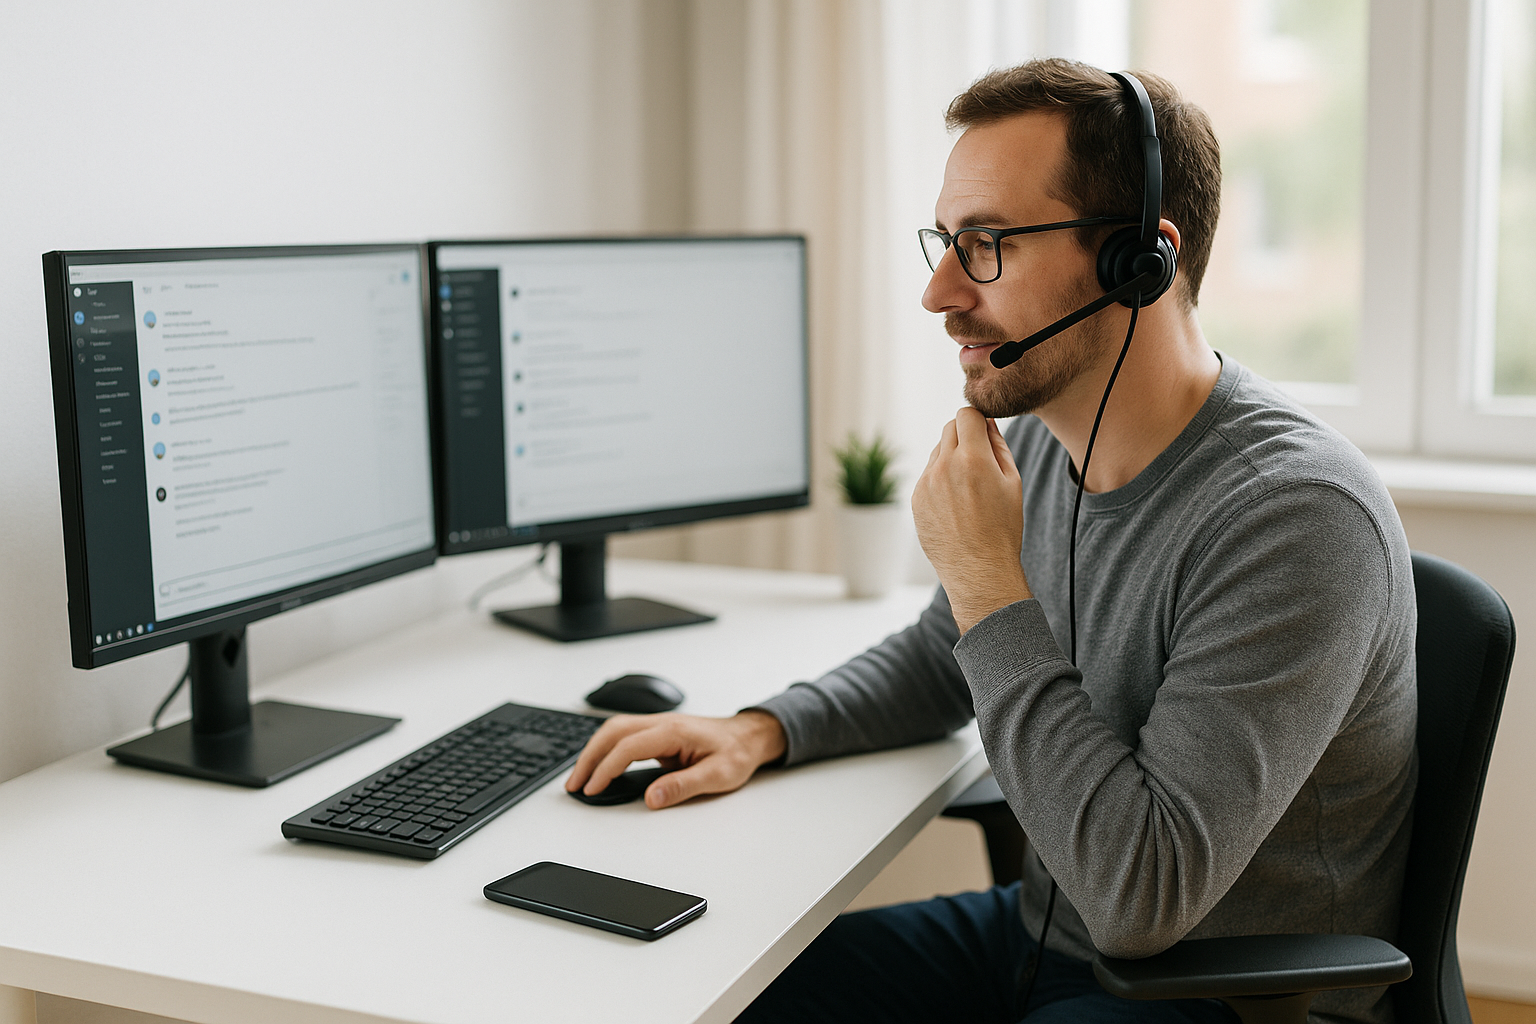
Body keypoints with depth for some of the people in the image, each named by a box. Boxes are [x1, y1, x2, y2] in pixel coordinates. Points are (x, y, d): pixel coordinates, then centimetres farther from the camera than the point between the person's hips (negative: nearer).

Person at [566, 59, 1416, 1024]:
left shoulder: (1297, 518, -27)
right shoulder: (1043, 444, -1)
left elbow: (1144, 897, -32)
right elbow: (937, 658, 17)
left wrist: (987, 581, -26)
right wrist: (761, 730, 0)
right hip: (1041, 933, 7)